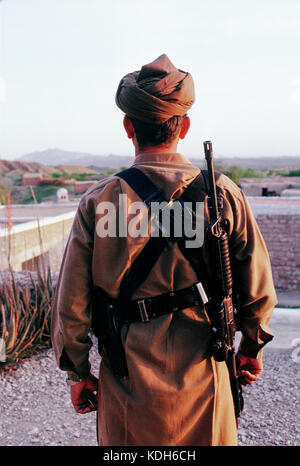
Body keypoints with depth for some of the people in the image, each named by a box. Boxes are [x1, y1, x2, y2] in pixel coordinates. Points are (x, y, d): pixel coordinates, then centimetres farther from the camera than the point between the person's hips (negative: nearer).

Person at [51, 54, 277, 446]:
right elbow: (258, 290, -2)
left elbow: (71, 303, -7)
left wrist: (78, 372, 7)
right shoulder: (224, 194, -10)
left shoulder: (98, 201, -11)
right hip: (202, 381, 1)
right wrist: (252, 348, 15)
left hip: (128, 387, 0)